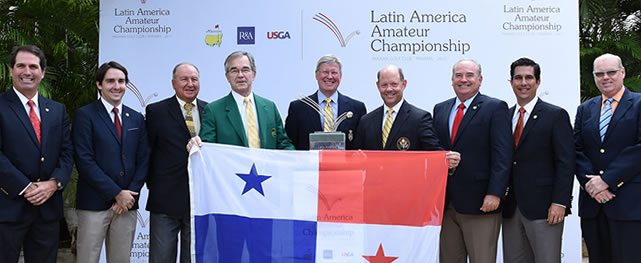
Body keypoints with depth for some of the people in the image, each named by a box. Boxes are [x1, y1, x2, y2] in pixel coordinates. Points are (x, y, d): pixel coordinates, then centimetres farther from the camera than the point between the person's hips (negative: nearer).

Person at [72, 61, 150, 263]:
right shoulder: (85, 115, -2)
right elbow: (84, 160, -10)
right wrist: (116, 193, -12)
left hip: (127, 202, 4)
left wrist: (130, 194, -4)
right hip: (95, 203, -4)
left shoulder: (136, 118, 13)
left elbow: (143, 160, 10)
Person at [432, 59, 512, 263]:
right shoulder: (440, 109, 14)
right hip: (444, 202, 5)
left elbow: (502, 156, -9)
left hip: (480, 203, -5)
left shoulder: (495, 108, -2)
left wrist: (494, 193, -17)